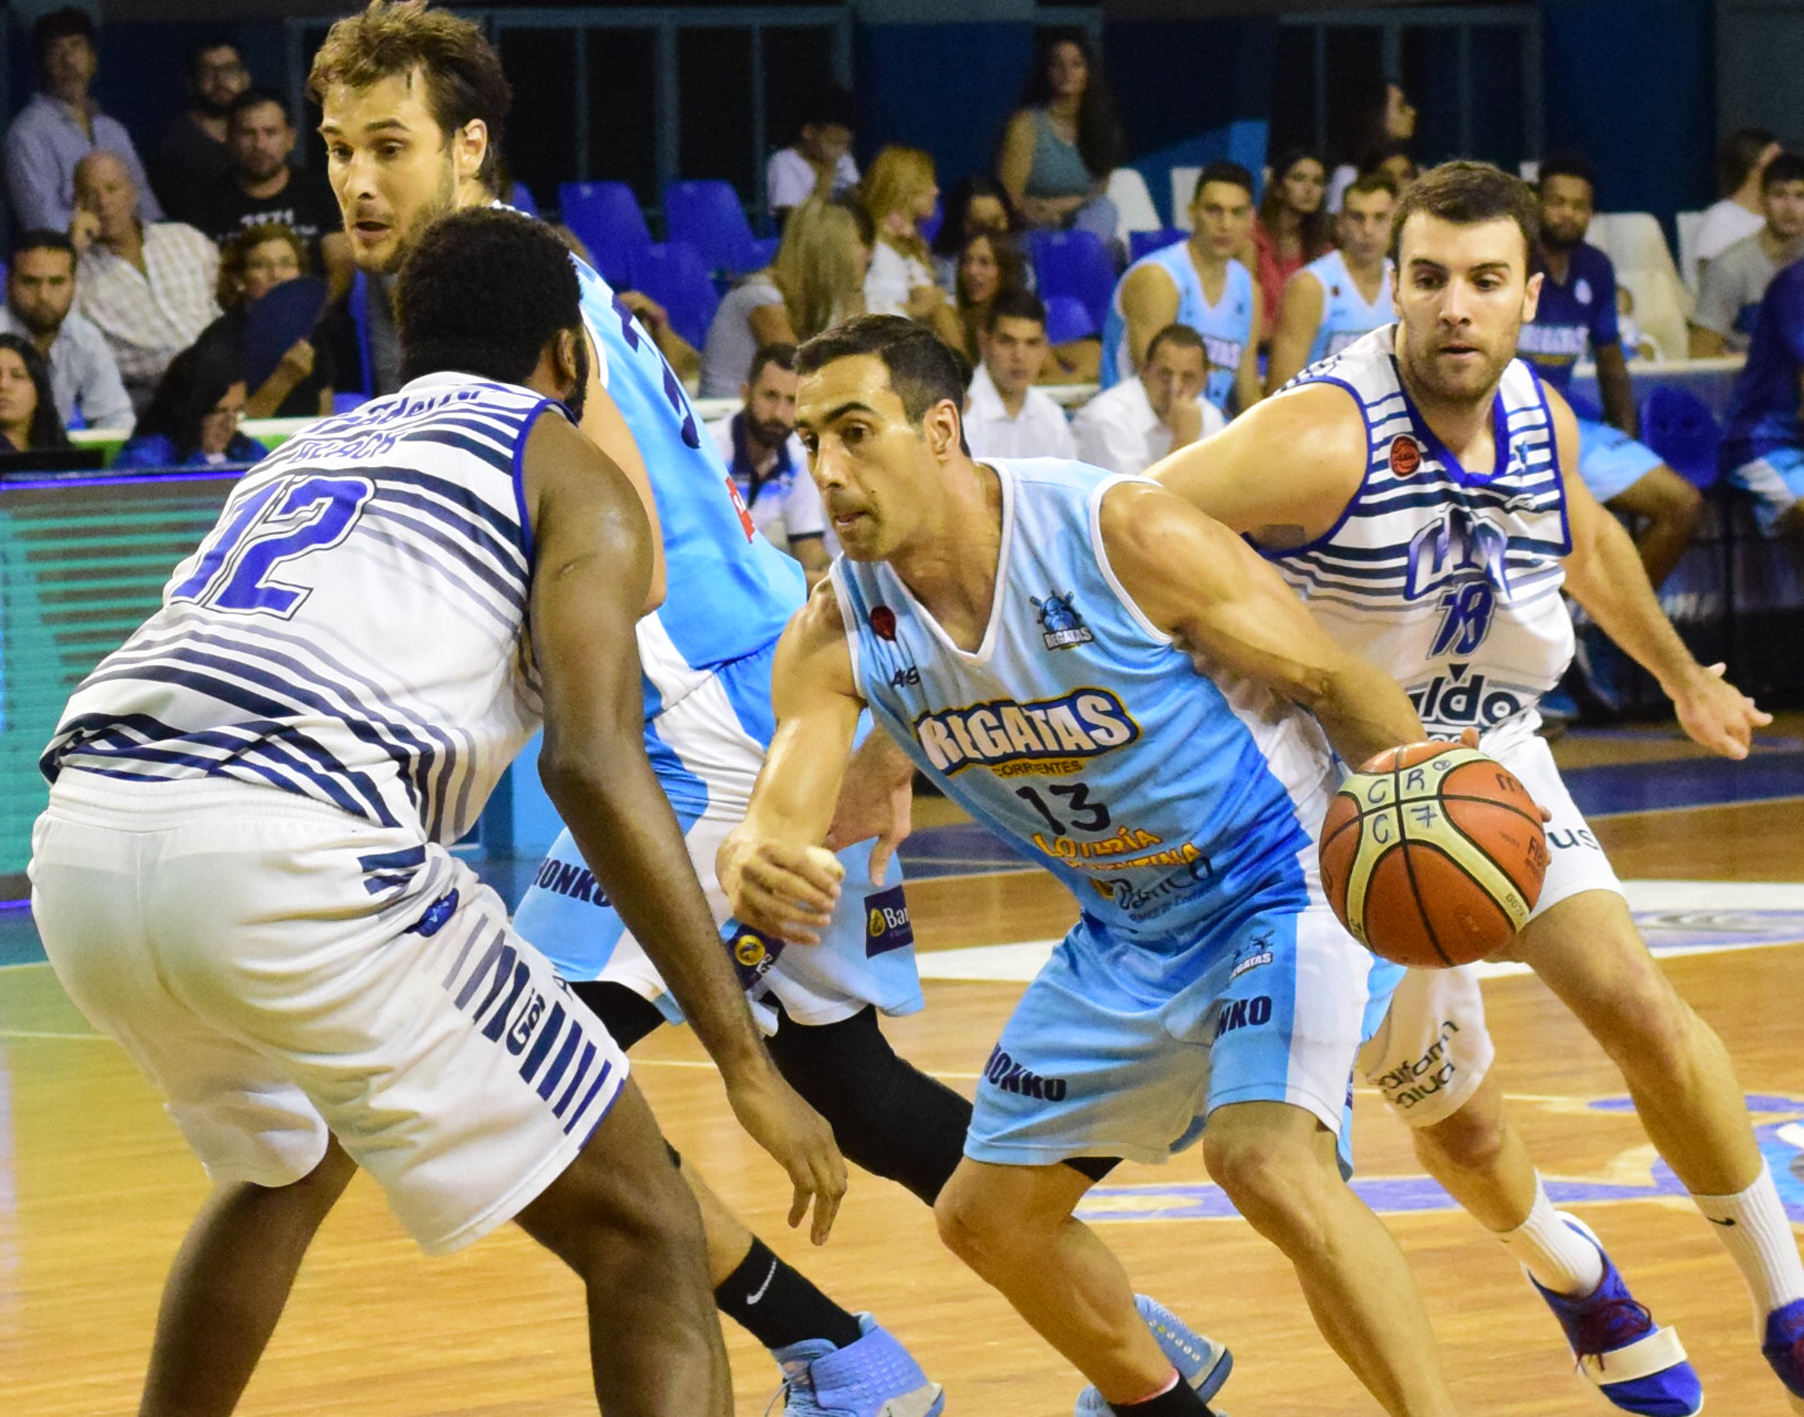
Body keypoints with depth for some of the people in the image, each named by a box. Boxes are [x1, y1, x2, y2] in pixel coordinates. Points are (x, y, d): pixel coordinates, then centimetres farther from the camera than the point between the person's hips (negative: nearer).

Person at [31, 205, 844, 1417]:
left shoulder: (307, 453, 34)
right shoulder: (572, 474, 14)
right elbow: (592, 762, -1)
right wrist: (748, 1065, -3)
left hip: (83, 847, 7)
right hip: (292, 853, -7)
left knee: (285, 1163, 38)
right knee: (645, 1239, 4)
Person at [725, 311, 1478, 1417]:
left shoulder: (1127, 537, -26)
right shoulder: (837, 635, -11)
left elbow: (1336, 682, -17)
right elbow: (782, 822, -20)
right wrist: (754, 868, -46)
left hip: (1287, 878, -7)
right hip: (1131, 931, 7)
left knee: (1268, 1158, -31)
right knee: (989, 1214, 13)